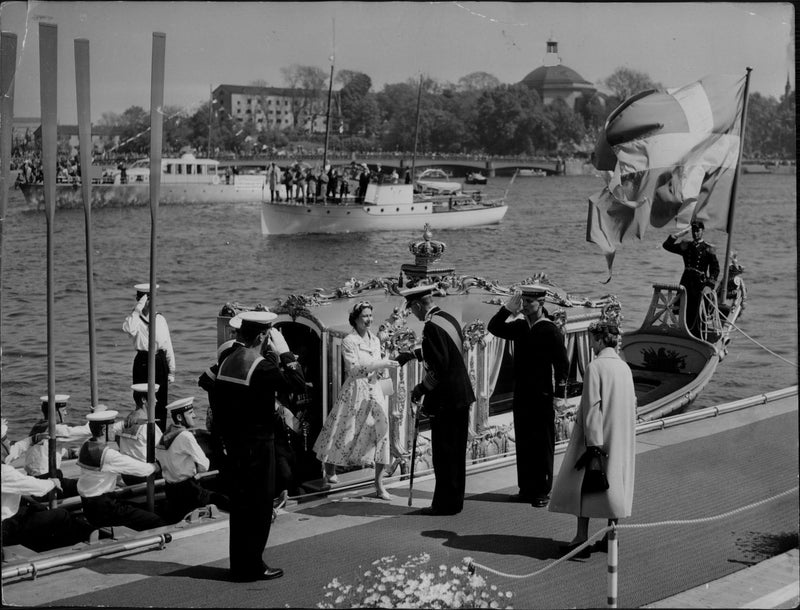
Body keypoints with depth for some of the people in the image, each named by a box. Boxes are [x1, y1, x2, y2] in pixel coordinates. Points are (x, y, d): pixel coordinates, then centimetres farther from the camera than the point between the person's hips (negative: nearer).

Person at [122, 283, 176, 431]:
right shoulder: (135, 319, -3)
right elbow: (129, 329, -30)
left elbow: (168, 346, 11)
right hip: (143, 362, -3)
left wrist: (171, 370, 9)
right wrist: (137, 310, -26)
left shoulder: (160, 319, 8)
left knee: (161, 402, 6)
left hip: (160, 362, 3)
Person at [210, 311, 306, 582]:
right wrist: (285, 352, -11)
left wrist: (225, 437, 17)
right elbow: (298, 384, -20)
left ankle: (239, 564, 22)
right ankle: (252, 567, 5)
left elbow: (217, 405, 11)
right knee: (258, 506, 1)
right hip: (258, 445, -8)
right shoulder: (261, 366, -18)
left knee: (239, 504, 15)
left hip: (234, 444, 8)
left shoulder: (227, 362, 7)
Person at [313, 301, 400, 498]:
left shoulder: (375, 339, 12)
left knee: (381, 434, -6)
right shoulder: (348, 341, -8)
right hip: (355, 391, -5)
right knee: (343, 433, 5)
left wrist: (386, 365, -1)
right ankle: (329, 472, 30)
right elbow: (353, 368, -19)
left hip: (374, 390, 5)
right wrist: (380, 364, -25)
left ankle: (379, 485, -2)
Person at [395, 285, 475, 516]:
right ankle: (454, 501, 22)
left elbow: (438, 366, -23)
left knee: (444, 454, -2)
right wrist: (412, 354, 33)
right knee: (457, 452, 14)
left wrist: (422, 388, -11)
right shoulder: (449, 319, 11)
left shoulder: (432, 326, -18)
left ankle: (445, 504, 3)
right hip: (461, 396, 9)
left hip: (445, 400, -9)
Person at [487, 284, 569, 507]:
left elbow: (562, 363, -11)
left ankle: (542, 492, 9)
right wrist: (508, 308, -7)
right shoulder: (520, 326, 8)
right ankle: (526, 489, 21)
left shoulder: (550, 331, -10)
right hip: (521, 396, 6)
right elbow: (493, 328, 5)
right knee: (523, 444, 12)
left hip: (542, 397, -6)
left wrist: (560, 387, -14)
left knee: (542, 446, 2)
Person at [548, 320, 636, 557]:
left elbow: (592, 405, -18)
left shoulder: (595, 367, -15)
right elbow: (631, 403, 10)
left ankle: (582, 538, 0)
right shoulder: (624, 367, 5)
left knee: (583, 483, 2)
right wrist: (624, 435, 16)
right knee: (614, 480, 12)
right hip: (622, 437, 6)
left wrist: (593, 442, -18)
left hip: (597, 435, -6)